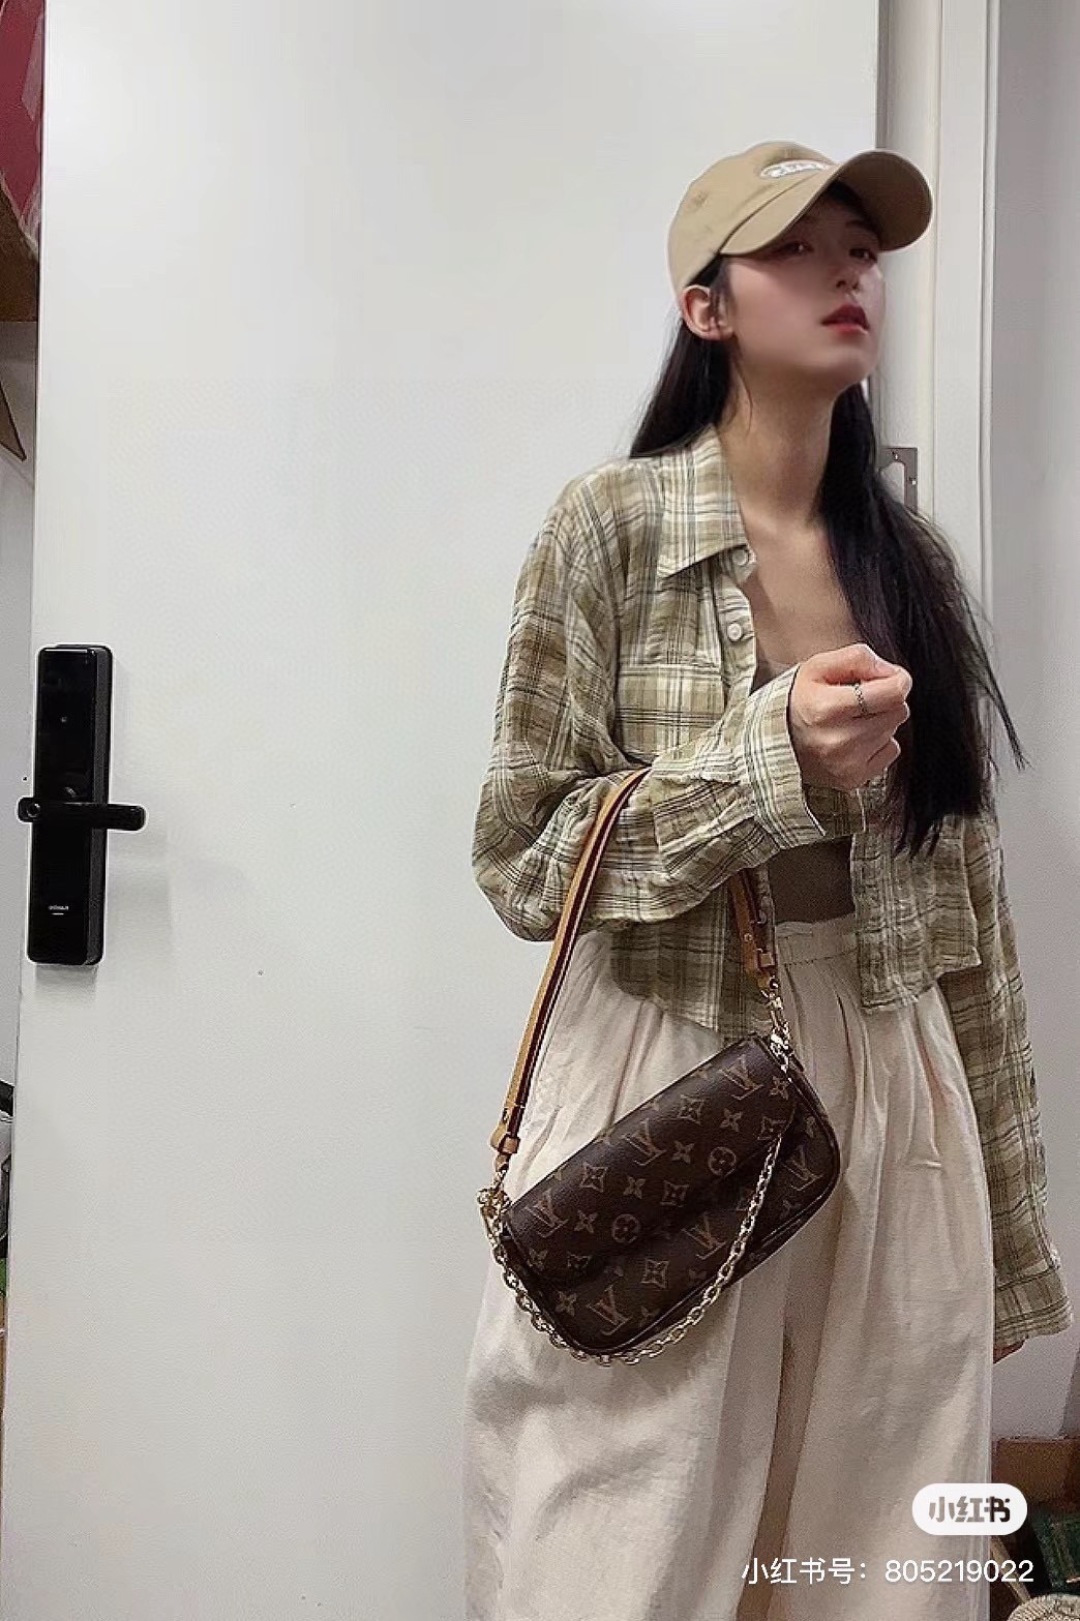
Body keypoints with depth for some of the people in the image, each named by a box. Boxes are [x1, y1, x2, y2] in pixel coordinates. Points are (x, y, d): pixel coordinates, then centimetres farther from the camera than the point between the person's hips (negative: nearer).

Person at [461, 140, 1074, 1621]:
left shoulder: (911, 556, 8)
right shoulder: (612, 526, -5)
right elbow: (520, 858, -6)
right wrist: (772, 761, -20)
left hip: (894, 1112, 5)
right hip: (667, 1095, -4)